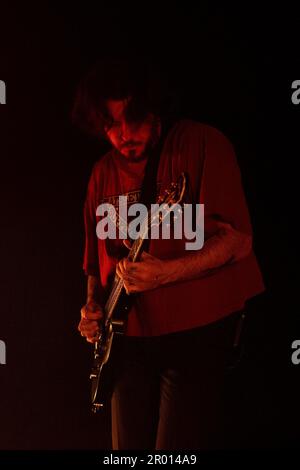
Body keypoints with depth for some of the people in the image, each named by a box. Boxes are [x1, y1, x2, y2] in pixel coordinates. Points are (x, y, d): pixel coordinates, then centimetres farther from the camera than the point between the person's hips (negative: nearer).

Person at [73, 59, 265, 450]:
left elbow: (239, 240, -17)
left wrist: (166, 273, -27)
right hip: (131, 335, 6)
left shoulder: (200, 143, -10)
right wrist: (94, 307, 2)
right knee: (130, 447, 13)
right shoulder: (104, 173, 9)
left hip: (197, 328, -6)